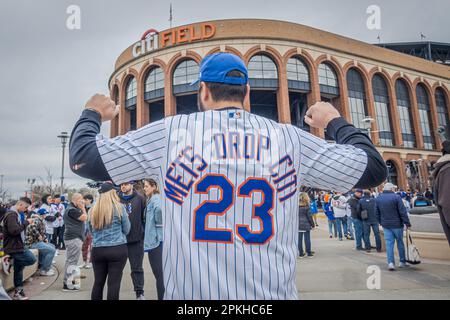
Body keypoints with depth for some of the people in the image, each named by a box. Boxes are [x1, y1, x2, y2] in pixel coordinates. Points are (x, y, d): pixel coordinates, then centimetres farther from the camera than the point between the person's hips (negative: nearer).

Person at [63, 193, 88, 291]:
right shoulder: (72, 210, -16)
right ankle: (68, 284, -3)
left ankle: (67, 282, 25)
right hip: (74, 238, -11)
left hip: (72, 238, 11)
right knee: (72, 261, -7)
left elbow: (83, 218, 19)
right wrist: (83, 208, -9)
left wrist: (81, 208, 9)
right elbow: (84, 218, -19)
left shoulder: (74, 209, 18)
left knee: (69, 261, 16)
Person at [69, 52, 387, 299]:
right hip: (275, 294, 2)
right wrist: (335, 122, 24)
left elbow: (83, 158, 0)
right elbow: (374, 168, 7)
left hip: (189, 294, -1)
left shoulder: (170, 132, -8)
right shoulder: (290, 138, -3)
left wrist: (92, 114, 21)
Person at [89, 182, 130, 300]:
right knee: (114, 283, 1)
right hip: (117, 249, -4)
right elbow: (126, 230, 2)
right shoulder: (119, 207, -6)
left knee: (98, 282, 14)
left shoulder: (93, 210, 4)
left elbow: (91, 231, 17)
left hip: (97, 250, 4)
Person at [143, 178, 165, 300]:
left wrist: (158, 225, -22)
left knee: (158, 273, -2)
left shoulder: (154, 199, -10)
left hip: (155, 239, -9)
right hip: (154, 239, 9)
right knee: (160, 273, 15)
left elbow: (159, 208, -31)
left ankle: (161, 297, 5)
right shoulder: (151, 200, 16)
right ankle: (163, 297, 24)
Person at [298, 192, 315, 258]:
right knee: (307, 239, 5)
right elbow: (309, 216, -6)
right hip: (306, 225, -3)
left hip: (298, 225, 3)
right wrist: (313, 224, 4)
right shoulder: (306, 206, -9)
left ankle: (301, 253, 12)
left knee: (299, 239, 7)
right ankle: (309, 253, 12)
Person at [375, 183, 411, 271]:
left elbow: (377, 213, 9)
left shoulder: (378, 198, 4)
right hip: (397, 224, -3)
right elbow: (402, 212, -13)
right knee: (400, 243, 12)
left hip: (385, 225, 3)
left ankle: (390, 262, -4)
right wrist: (407, 223, -8)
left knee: (389, 243, 4)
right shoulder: (396, 197, -12)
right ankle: (402, 262, 22)